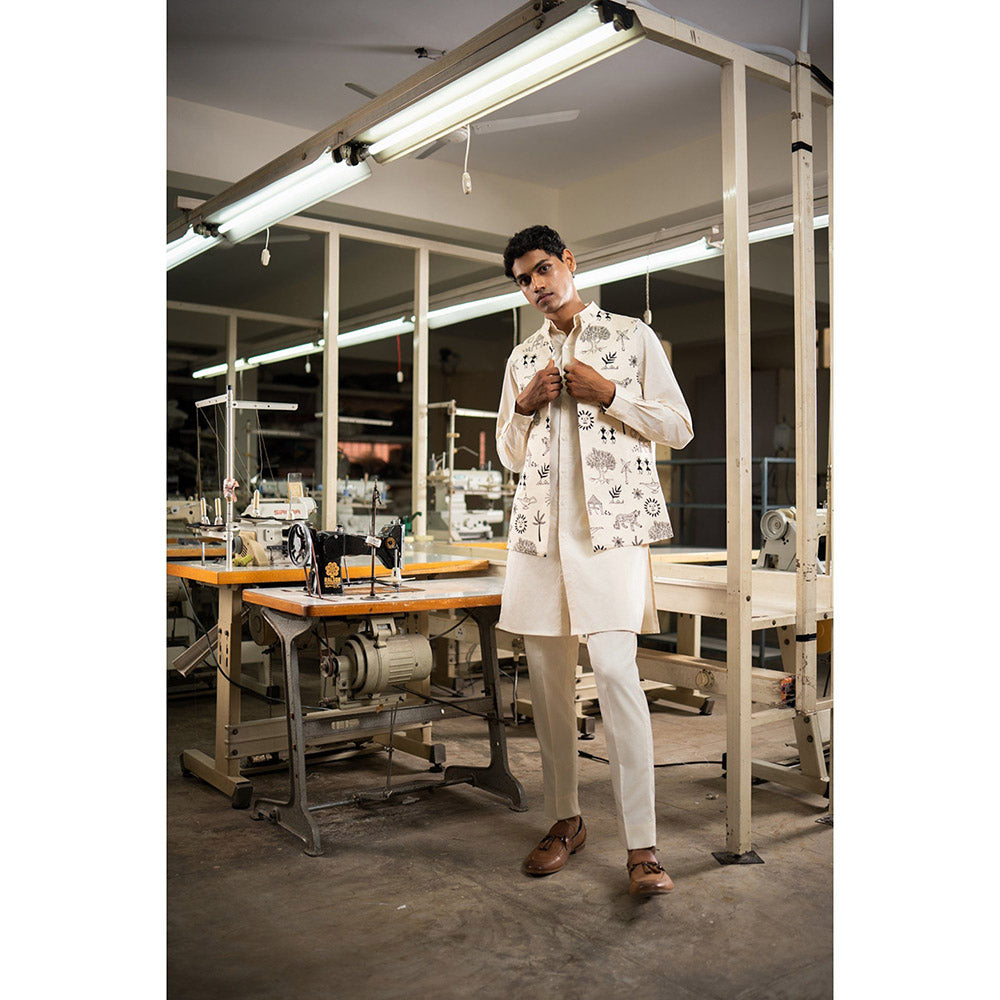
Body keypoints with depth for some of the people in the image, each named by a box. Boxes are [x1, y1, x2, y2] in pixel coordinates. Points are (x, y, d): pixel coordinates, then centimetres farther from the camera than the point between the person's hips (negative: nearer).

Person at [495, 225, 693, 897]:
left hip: (611, 523, -4)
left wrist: (608, 394, -8)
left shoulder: (632, 337, 8)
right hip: (540, 527, 5)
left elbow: (679, 427, 4)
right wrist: (525, 407, 2)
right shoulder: (523, 359, 19)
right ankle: (565, 820, 20)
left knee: (615, 671, -16)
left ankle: (642, 846, -9)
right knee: (547, 676, 5)